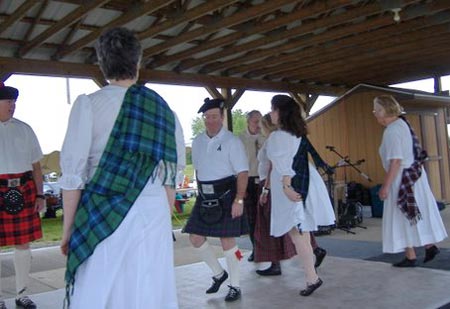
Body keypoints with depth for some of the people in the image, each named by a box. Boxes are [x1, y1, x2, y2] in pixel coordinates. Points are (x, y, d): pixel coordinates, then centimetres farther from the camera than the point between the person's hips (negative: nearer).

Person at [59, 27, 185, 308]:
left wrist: (68, 228, 2)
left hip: (103, 217, -3)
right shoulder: (163, 109, 6)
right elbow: (171, 176, 10)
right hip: (155, 217, 3)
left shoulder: (89, 104, -4)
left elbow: (73, 174, -6)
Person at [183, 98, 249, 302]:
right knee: (195, 237, 6)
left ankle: (235, 287, 14)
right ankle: (219, 274, 28)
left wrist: (238, 200, -22)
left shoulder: (232, 141, -9)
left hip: (226, 196, -6)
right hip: (205, 197, 6)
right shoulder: (197, 142, 8)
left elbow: (243, 172, -13)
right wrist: (201, 193, 13)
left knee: (227, 240, -4)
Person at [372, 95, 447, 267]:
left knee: (404, 217, 2)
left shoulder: (392, 130, -20)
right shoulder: (401, 123, 9)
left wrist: (385, 186, -22)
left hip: (403, 178, -9)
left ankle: (411, 257, 10)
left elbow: (395, 161, -24)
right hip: (414, 174, 9)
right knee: (418, 214, 17)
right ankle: (430, 246, 24)